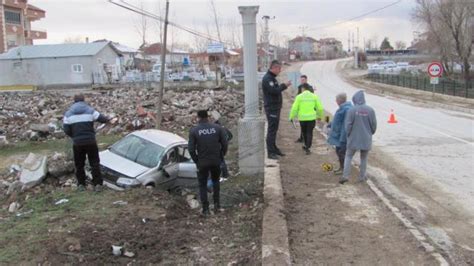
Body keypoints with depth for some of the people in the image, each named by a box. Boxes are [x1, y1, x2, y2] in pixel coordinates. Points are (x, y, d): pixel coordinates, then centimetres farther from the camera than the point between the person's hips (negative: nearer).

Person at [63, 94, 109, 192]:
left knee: (79, 164, 15)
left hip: (77, 142, 1)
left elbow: (66, 130, -1)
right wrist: (107, 119, 24)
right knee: (94, 163, 8)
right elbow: (101, 118, 2)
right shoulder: (90, 110, 0)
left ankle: (81, 184, 18)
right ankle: (97, 184, 4)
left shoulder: (68, 113, 4)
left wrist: (74, 136, 15)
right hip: (90, 141, -1)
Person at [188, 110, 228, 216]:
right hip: (216, 161, 2)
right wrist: (221, 156, 10)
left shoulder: (194, 130, -8)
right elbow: (224, 144, -4)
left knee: (203, 185, 12)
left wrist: (196, 161, 3)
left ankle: (205, 209, 11)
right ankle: (216, 203, 20)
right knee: (215, 181, 25)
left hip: (202, 162, -2)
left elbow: (191, 149, -10)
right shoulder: (217, 128, -4)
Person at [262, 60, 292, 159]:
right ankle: (270, 152, -5)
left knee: (274, 129, 17)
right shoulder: (267, 78, -17)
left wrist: (284, 85, 7)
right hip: (271, 108, -11)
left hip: (275, 107, 11)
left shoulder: (272, 78, 16)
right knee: (271, 130, -8)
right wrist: (284, 85, -16)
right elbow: (274, 91, -25)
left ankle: (274, 148, 26)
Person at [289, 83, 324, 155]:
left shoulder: (299, 97, -4)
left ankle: (306, 146, 33)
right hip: (311, 117, 0)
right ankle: (307, 148, -2)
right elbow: (320, 108, 4)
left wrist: (291, 117, 4)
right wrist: (319, 116, 19)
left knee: (304, 132, 19)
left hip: (302, 118, 0)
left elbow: (294, 108, -7)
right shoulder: (314, 96, 1)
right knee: (309, 133, 6)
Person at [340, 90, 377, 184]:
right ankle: (362, 177, 22)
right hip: (366, 139, 2)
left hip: (354, 139, -2)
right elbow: (374, 125, -1)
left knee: (348, 156, 12)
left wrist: (349, 135, 7)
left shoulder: (352, 110, -14)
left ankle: (345, 175, 3)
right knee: (364, 158, 16)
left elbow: (347, 125, -10)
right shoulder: (370, 110, -8)